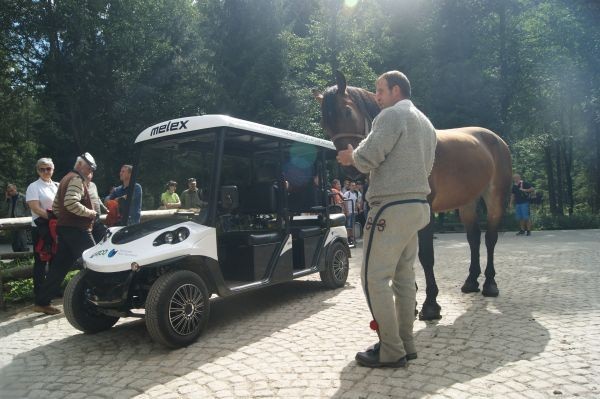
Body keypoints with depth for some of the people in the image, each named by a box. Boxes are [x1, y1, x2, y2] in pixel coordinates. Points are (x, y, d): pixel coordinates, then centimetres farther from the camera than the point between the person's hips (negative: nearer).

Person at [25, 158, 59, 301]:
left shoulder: (57, 186, 12)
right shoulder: (34, 187, -4)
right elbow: (36, 209, -15)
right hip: (41, 229, -5)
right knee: (40, 261, 0)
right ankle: (39, 293, 9)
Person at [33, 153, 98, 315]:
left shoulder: (66, 178, 22)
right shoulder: (77, 179, -11)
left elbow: (56, 206, 25)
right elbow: (71, 203, -27)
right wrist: (90, 212, -16)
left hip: (64, 228, 10)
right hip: (78, 230, -10)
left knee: (59, 266, 11)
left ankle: (42, 302, 14)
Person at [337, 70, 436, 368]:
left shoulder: (392, 115, -8)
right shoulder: (426, 123, 21)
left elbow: (368, 157, -18)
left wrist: (351, 157, 4)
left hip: (391, 207, -10)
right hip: (418, 204, 10)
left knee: (374, 277, -4)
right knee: (404, 276, 14)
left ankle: (391, 351, 1)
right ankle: (406, 344, 21)